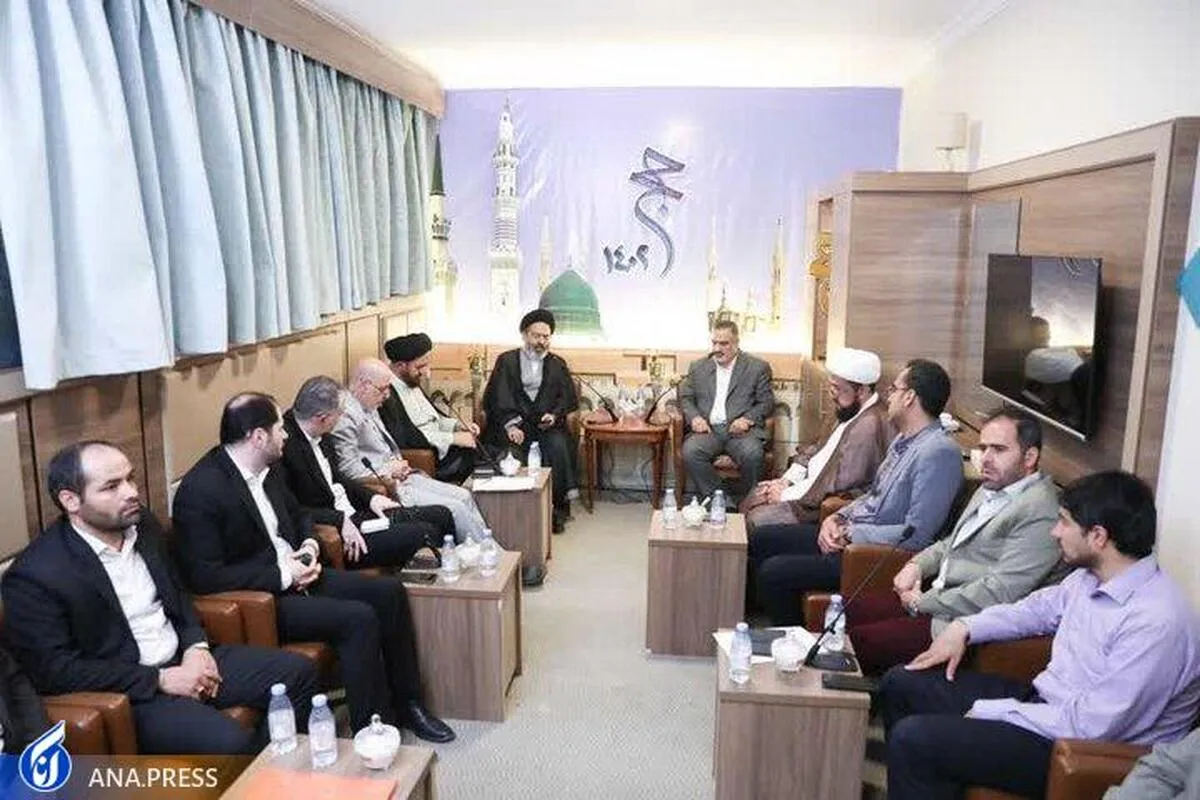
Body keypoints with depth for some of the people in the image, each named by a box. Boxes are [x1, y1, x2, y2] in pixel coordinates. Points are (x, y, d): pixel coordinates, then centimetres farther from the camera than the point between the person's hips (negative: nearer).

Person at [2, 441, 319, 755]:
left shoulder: (143, 524, 3)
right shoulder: (35, 575, -16)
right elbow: (57, 671, -16)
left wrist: (196, 646, -2)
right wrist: (160, 679, -17)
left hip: (184, 658, 7)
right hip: (126, 693, -7)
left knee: (297, 672, -1)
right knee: (230, 743, -29)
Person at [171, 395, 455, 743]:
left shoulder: (267, 469, 5)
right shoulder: (199, 491, -20)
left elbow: (298, 514, 22)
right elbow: (206, 577, -22)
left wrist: (309, 545, 0)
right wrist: (282, 576, -20)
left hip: (295, 574, 9)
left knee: (389, 592, -1)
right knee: (358, 619, -25)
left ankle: (405, 704, 12)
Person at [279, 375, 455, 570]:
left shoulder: (318, 436, 7)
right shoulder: (285, 445, -21)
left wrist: (370, 497, 6)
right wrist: (339, 521, -24)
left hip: (352, 514, 10)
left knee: (440, 515, 5)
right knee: (423, 534, -20)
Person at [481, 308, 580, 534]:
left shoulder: (557, 364, 19)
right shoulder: (506, 360, 12)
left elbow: (568, 398, 12)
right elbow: (495, 397, 1)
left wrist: (554, 415, -10)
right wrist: (509, 424, -15)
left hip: (546, 423, 1)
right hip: (513, 423, -1)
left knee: (558, 448, -28)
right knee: (511, 451, -31)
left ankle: (556, 509, -18)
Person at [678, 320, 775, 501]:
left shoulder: (757, 367, 11)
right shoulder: (698, 367, 19)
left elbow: (766, 402, 7)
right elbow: (685, 398, 16)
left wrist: (748, 419, -12)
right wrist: (694, 417, -5)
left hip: (740, 429, -2)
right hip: (708, 429, 2)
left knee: (752, 454, -33)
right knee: (690, 451, -30)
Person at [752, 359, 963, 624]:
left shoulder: (939, 453, -21)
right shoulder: (903, 441, 11)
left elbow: (917, 535, -25)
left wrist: (851, 533, -17)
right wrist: (838, 518, 2)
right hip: (849, 535, 10)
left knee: (773, 572, -18)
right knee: (762, 538, 9)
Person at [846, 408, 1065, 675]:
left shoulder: (1039, 513, -18)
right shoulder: (993, 488, 13)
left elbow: (999, 593, -23)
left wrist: (922, 603, -15)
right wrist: (917, 564, 6)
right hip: (936, 597, 10)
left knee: (859, 642, -17)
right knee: (851, 612, 3)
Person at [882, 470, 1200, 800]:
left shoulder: (1156, 623, -27)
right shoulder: (1090, 577, 0)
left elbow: (1091, 725, -26)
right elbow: (1039, 607, 21)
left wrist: (991, 711, -17)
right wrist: (965, 628, 7)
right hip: (1042, 702, 9)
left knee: (913, 737, -21)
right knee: (901, 682, 8)